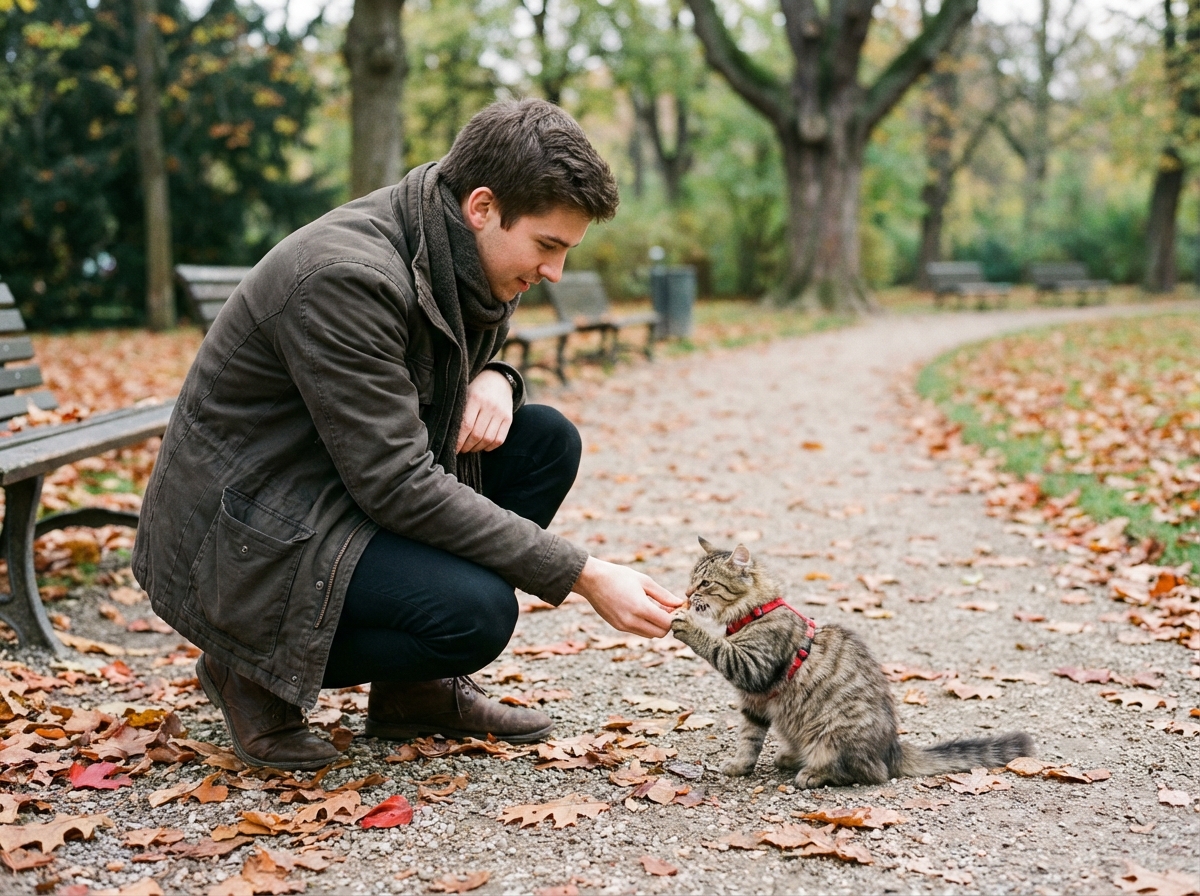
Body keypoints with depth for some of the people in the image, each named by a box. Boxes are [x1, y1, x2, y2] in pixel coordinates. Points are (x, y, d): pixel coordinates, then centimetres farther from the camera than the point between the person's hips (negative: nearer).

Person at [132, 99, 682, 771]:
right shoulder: (346, 278, -28)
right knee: (476, 611, -28)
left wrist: (495, 381, -10)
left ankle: (418, 688, 5)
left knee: (548, 441, -4)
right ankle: (259, 674, -1)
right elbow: (398, 484, -29)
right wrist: (585, 577, -28)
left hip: (351, 485, 9)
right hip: (246, 535, -9)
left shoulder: (461, 258, 0)